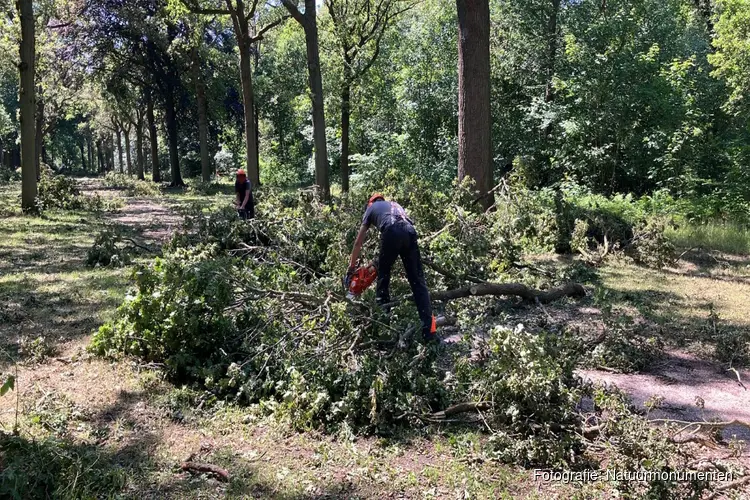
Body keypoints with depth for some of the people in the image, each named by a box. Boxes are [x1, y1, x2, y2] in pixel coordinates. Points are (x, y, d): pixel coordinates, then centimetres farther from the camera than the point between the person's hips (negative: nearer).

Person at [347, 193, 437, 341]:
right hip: (410, 232, 3)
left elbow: (358, 243, 34)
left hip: (392, 232, -3)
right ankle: (429, 330, -5)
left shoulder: (371, 208, 32)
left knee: (383, 274, 18)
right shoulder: (395, 205, 43)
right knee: (418, 281, 2)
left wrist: (351, 266, 43)